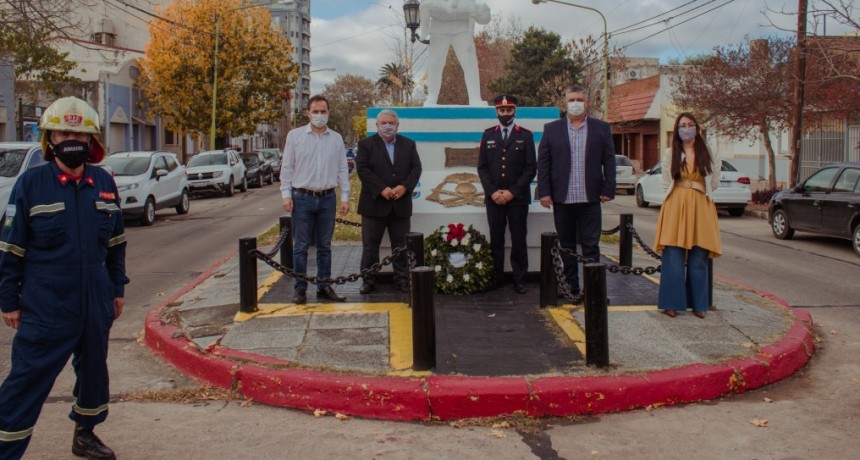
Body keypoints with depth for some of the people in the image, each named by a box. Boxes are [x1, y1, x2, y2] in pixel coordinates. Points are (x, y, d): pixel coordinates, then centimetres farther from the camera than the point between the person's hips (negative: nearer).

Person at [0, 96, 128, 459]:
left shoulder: (104, 183, 3)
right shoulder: (31, 183, -8)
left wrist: (118, 289, 13)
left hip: (96, 303, 5)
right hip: (46, 306, -5)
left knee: (94, 369, 17)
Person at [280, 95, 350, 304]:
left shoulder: (336, 138, 7)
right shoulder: (295, 135, 0)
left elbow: (342, 170, 8)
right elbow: (287, 168, 1)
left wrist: (345, 197, 3)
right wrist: (286, 194, -6)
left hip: (327, 198, 2)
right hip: (302, 197, -2)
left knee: (324, 246, 9)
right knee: (301, 246, 1)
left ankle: (324, 286, 17)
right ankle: (300, 288, 8)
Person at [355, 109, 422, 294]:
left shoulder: (408, 144, 10)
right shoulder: (366, 144, 1)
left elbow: (416, 168, 4)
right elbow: (362, 169, -9)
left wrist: (405, 186, -13)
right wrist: (381, 189, -17)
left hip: (401, 204, 2)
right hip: (374, 203, -2)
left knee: (401, 244, 7)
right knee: (370, 244, 4)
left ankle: (402, 279, 15)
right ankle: (368, 279, 12)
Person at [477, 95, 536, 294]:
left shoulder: (525, 135, 3)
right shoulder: (488, 135, 9)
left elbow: (530, 168, -1)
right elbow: (482, 167, 7)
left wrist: (513, 192, -10)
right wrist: (492, 191, -6)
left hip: (518, 198, -1)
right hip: (493, 198, 2)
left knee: (518, 240, 1)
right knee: (495, 240, 4)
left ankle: (519, 279, 9)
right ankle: (495, 278, 10)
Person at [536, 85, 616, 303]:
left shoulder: (601, 128, 6)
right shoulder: (551, 129, 7)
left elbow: (609, 161, 4)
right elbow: (543, 162, 4)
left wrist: (608, 190, -4)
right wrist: (544, 192, -4)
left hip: (590, 199, -1)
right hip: (562, 199, 1)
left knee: (591, 247, 1)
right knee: (567, 247, 9)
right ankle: (571, 289, 17)